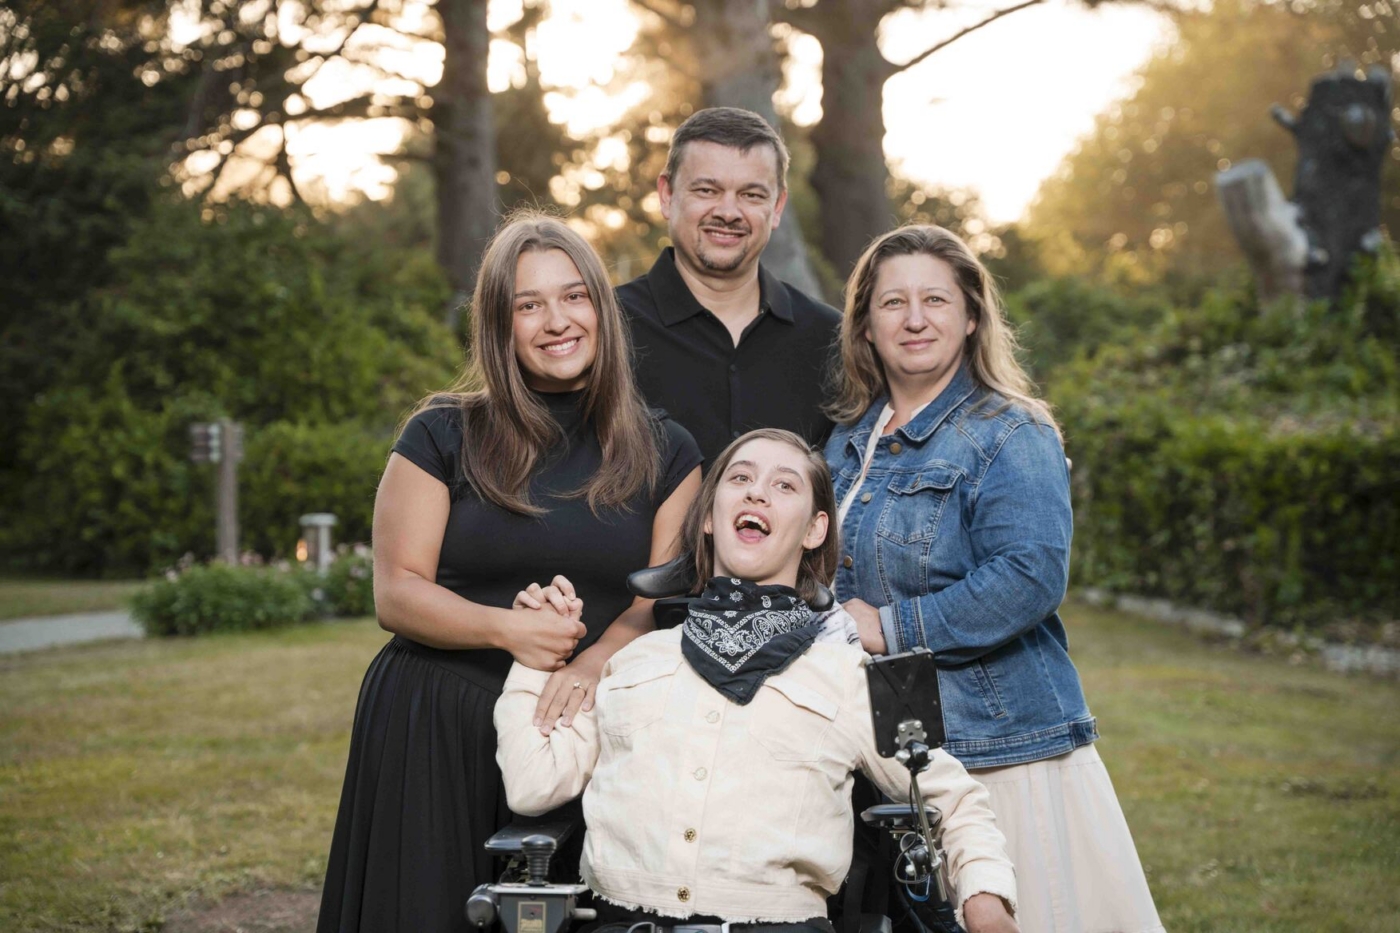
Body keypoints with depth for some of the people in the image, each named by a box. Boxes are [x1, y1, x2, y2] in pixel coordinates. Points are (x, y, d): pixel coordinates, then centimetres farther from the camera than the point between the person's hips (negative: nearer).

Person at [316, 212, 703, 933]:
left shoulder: (662, 452, 7)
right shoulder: (445, 435, 3)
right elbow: (396, 593, -2)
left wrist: (597, 659, -20)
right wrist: (506, 628, -19)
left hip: (582, 732, 1)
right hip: (432, 736, -1)